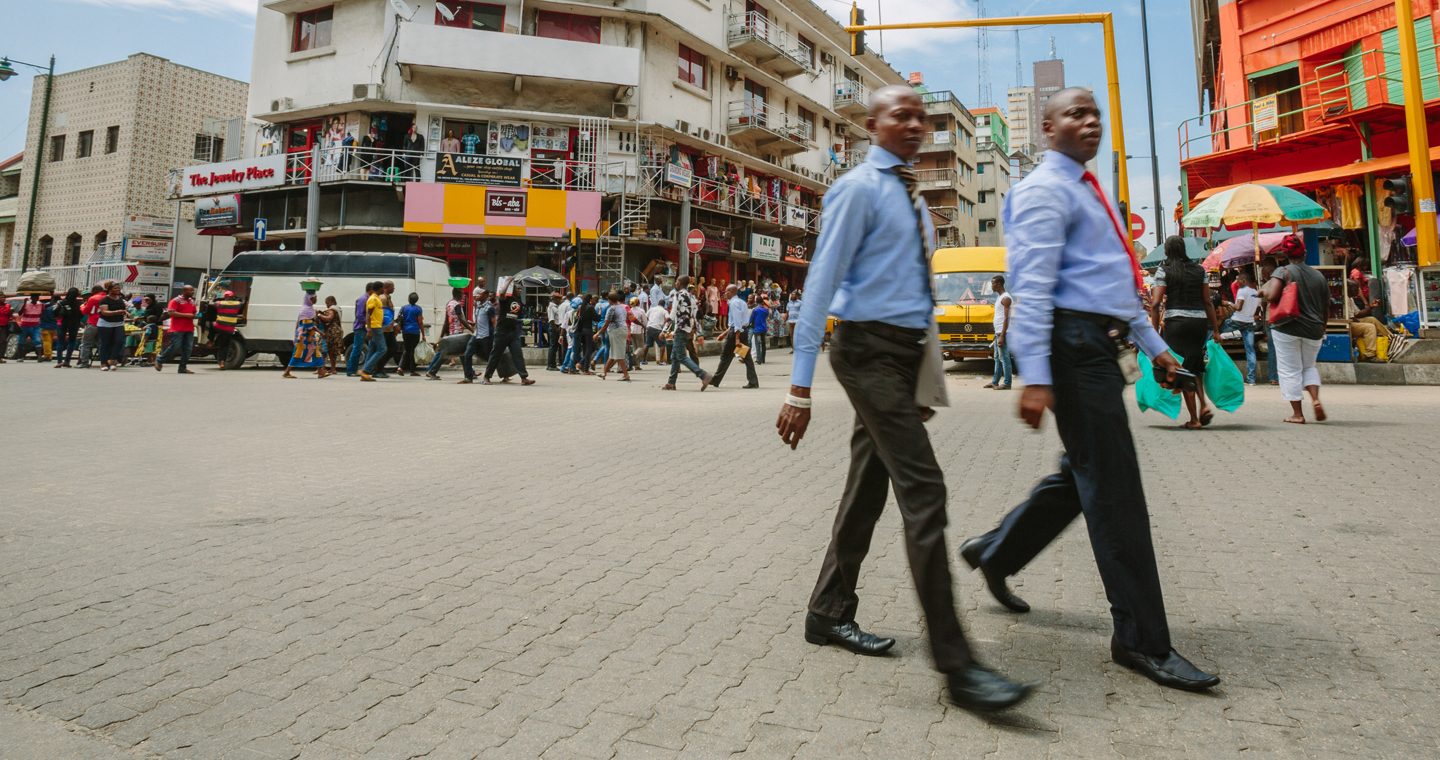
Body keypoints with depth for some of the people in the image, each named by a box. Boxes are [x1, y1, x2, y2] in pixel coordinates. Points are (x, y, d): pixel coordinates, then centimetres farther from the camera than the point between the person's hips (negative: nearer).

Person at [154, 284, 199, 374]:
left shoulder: (192, 301, 17)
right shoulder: (176, 300, -4)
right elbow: (170, 312, -14)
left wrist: (195, 316, 6)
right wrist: (185, 315, -17)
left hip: (189, 329, 7)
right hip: (177, 329, -7)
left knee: (188, 349, 1)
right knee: (174, 347, -7)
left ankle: (183, 368, 5)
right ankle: (159, 360, 15)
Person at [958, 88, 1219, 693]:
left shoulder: (1087, 191, 24)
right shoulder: (1045, 190, -7)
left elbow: (1119, 281, 29)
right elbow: (1032, 288, -18)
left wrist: (1153, 345, 27)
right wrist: (1034, 376, -25)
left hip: (1100, 346, 10)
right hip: (1075, 343, -10)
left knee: (1083, 476, 16)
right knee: (1113, 489, -7)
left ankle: (994, 553, 30)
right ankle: (1141, 640, 2)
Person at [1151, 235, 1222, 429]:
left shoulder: (1164, 270, 0)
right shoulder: (1199, 270, 11)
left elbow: (1156, 303, -8)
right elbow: (1208, 301, 9)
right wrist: (1215, 329, 13)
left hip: (1176, 321, -4)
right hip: (1200, 321, 4)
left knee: (1184, 370, 1)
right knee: (1195, 366, 20)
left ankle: (1194, 419, 0)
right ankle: (1203, 405, 0)